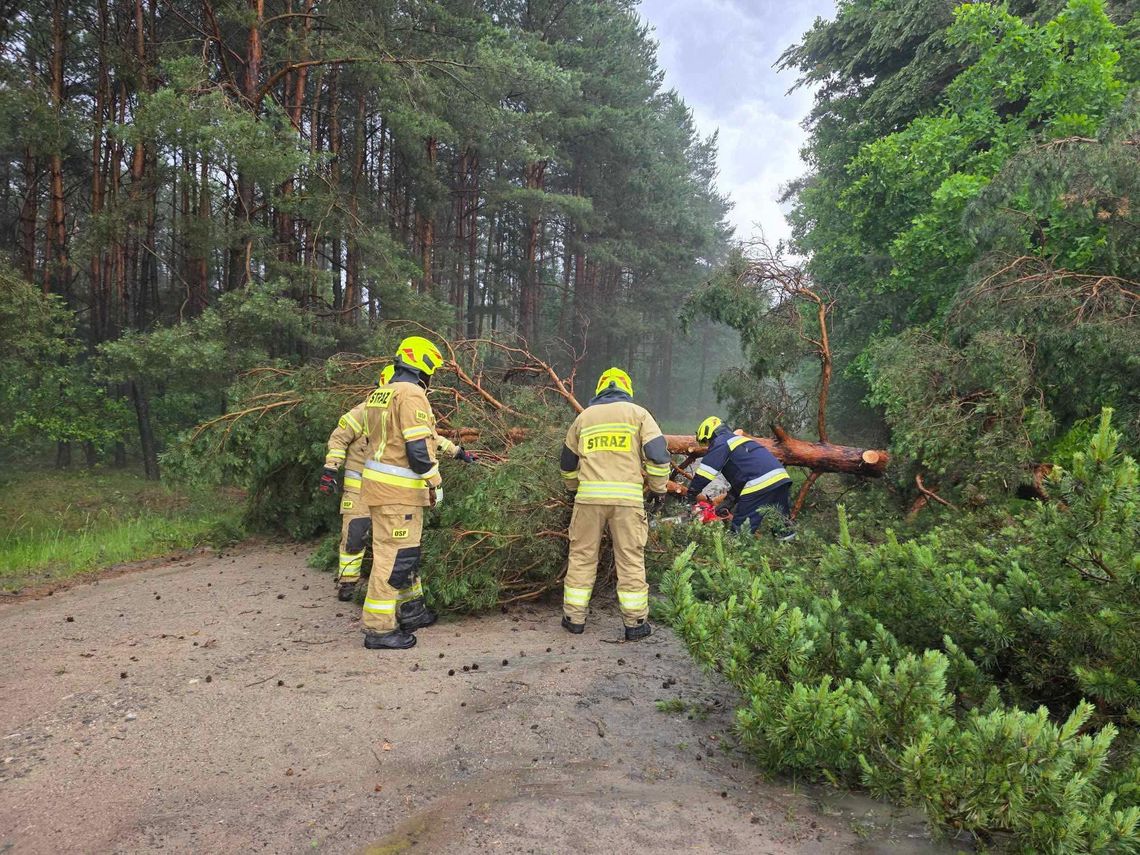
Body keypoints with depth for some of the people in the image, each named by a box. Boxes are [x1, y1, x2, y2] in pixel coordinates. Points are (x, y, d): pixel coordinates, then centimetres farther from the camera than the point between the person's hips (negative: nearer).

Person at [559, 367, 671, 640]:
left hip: (589, 495, 2)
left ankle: (574, 617, 14)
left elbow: (568, 462, 24)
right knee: (631, 560, 5)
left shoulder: (583, 417, 16)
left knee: (582, 556, 10)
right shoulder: (638, 413, 8)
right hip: (628, 497, -2)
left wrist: (575, 488, 39)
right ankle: (635, 623, 9)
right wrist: (658, 488, 9)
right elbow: (657, 454, -2)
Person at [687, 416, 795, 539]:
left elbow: (705, 471, -3)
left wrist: (691, 495, 4)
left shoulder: (720, 442, 5)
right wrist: (731, 496, 34)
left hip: (761, 485, -9)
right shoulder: (738, 439, 32)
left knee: (739, 529, -6)